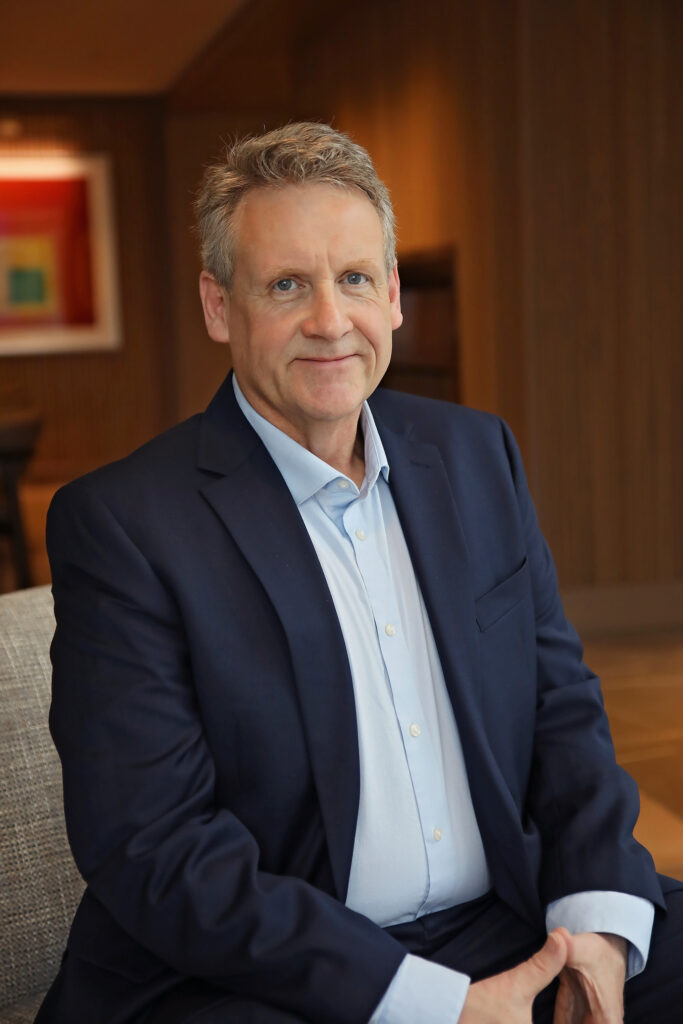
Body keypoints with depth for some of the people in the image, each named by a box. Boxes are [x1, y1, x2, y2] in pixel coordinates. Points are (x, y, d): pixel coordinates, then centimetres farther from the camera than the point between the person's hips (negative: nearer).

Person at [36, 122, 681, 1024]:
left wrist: (598, 922, -6)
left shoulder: (478, 453, 8)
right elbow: (150, 848, -14)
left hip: (513, 930, 5)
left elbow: (562, 703, 10)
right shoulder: (120, 523, -10)